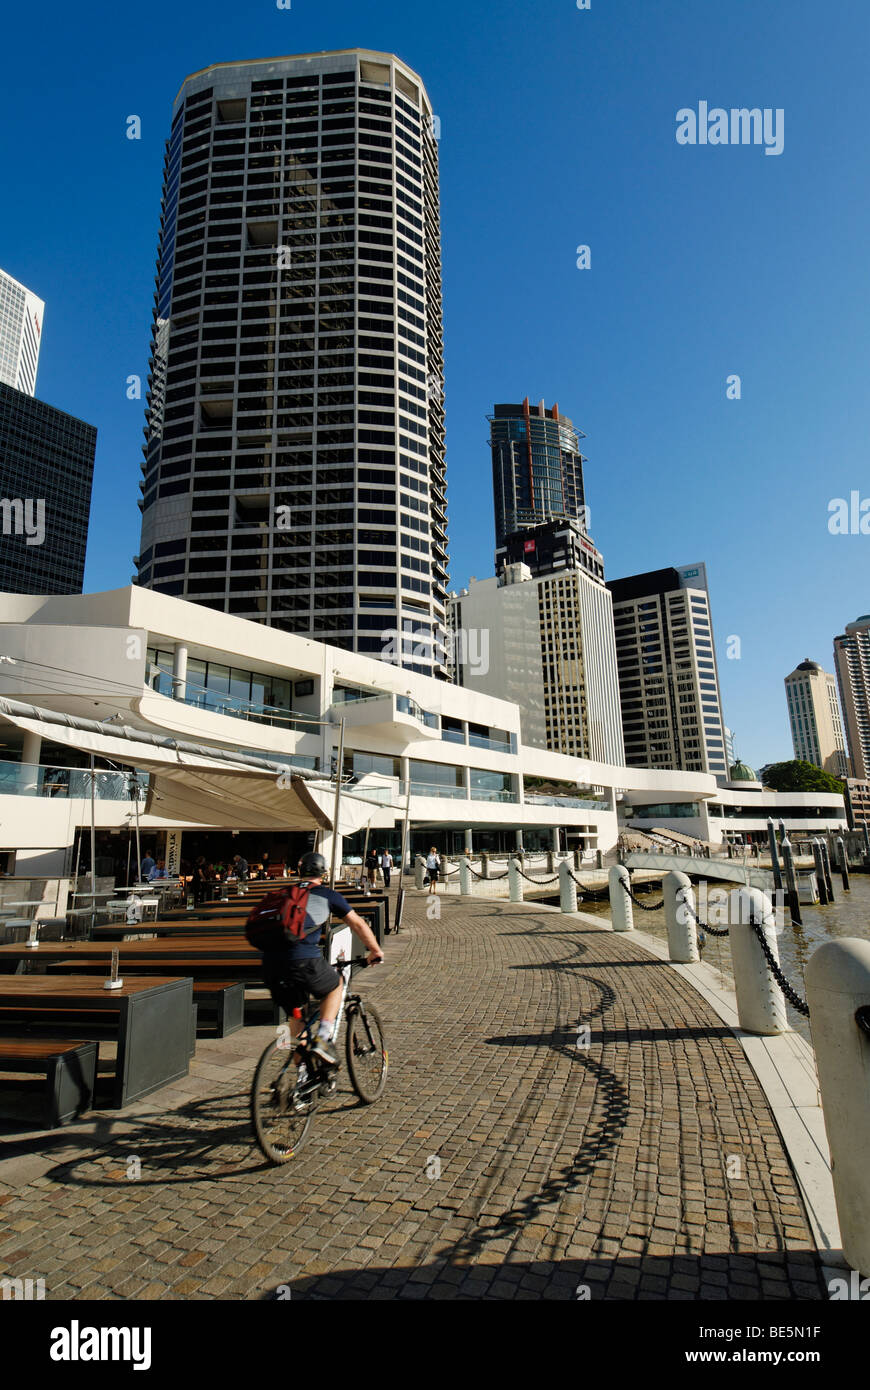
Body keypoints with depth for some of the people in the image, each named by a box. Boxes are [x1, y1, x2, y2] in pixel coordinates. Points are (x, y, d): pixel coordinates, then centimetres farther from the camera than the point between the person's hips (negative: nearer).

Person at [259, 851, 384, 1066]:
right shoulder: (327, 895, 14)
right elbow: (357, 924, 18)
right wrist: (375, 951, 32)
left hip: (270, 963, 4)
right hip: (303, 960, -4)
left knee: (295, 1015, 25)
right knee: (335, 985, 25)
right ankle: (322, 1038, 9)